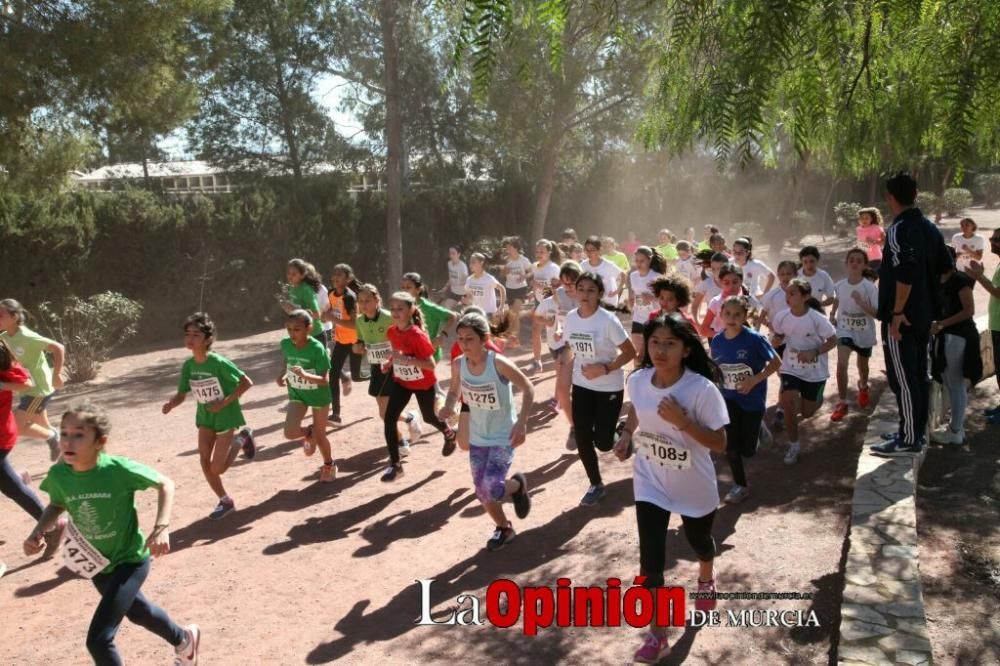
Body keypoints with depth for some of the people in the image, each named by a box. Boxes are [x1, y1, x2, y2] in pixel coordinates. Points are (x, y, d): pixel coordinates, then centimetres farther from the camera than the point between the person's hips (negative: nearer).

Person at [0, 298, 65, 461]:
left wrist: (56, 375, -27)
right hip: (27, 388, 8)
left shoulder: (27, 337, -23)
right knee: (41, 428, 17)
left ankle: (52, 436, 11)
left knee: (15, 426, -10)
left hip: (39, 389, -8)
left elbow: (58, 348, -26)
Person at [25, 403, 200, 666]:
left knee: (98, 640, -13)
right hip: (95, 563, 6)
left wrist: (161, 528, -25)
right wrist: (37, 532, -10)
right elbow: (56, 506, 8)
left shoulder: (118, 469, -28)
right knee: (137, 612, 29)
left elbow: (165, 484, -15)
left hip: (130, 560, -6)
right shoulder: (59, 475, -14)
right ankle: (184, 639, 59)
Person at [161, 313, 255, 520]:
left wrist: (225, 402, -23)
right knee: (204, 461, 1)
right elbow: (181, 394, 1)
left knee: (217, 468, -5)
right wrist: (170, 404, -21)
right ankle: (225, 500, 21)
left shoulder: (218, 362, -23)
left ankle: (241, 439, 19)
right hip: (205, 416, 6)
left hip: (226, 416, -6)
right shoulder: (188, 365, -5)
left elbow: (247, 383, -20)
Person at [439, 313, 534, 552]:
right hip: (477, 438, 5)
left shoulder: (499, 364, -24)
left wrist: (522, 422, -22)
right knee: (482, 493, 10)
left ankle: (517, 485, 18)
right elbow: (455, 391, 10)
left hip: (503, 438, -5)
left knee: (491, 490, -18)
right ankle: (504, 529, 38)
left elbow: (528, 389, -14)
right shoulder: (458, 365, -10)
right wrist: (448, 406, -12)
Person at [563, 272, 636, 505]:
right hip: (581, 385, 5)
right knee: (582, 439, 4)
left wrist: (604, 369, -24)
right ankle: (596, 484, 25)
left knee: (603, 442, -1)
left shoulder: (608, 320, -20)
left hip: (609, 387, -4)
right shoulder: (570, 318, -5)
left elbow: (630, 352, -15)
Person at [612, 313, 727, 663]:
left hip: (694, 487, -2)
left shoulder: (702, 389, -27)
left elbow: (719, 443, -22)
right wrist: (627, 435, -7)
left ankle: (706, 579, 61)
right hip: (649, 484, 2)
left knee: (698, 539, 26)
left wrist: (682, 421, -35)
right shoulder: (637, 381, -13)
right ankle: (657, 634, 15)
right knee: (651, 558, -2)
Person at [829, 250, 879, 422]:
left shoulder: (870, 287, -19)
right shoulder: (839, 285, -9)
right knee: (841, 364, -18)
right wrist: (832, 314, 4)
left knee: (862, 365, 21)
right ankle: (842, 403, -7)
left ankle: (863, 387, 56)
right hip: (845, 330, 1)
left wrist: (861, 303, -34)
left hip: (864, 333, -1)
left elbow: (877, 313, -21)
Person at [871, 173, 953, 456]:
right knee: (918, 374, 15)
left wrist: (897, 313, -22)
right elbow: (946, 268, 14)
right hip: (924, 314, 9)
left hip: (902, 317, -9)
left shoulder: (898, 230, -16)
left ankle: (909, 440, 2)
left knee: (902, 378, -3)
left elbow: (906, 273, -26)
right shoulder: (930, 227, 10)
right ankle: (918, 432, 24)